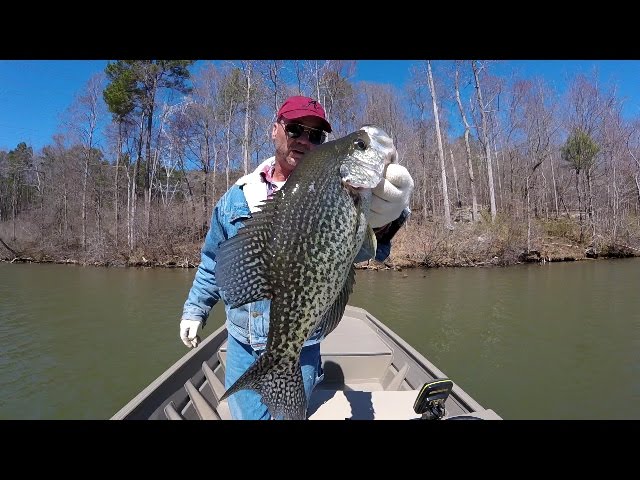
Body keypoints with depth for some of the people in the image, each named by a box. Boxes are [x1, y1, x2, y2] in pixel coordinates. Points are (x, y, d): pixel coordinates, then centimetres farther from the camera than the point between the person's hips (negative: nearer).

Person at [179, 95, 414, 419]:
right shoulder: (237, 195, 1)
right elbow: (213, 261, 13)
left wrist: (380, 223, -54)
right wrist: (195, 308, 17)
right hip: (241, 344, 3)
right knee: (244, 414, 16)